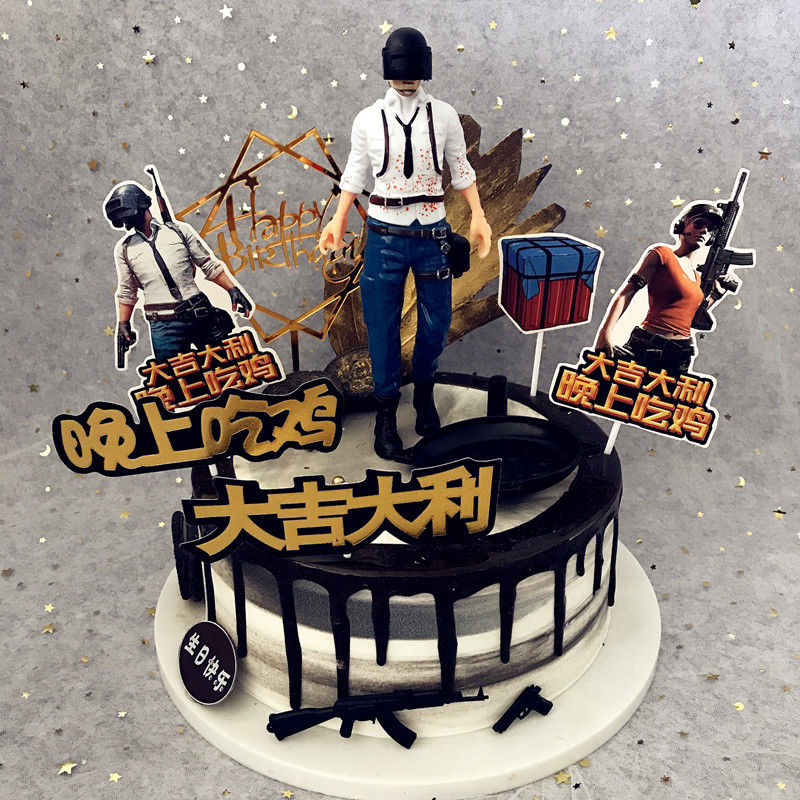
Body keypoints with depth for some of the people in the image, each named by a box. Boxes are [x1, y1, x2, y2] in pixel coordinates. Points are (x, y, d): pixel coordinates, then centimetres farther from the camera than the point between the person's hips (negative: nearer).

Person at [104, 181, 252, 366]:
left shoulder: (179, 230, 8)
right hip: (163, 328, 0)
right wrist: (123, 325, 12)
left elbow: (210, 265, 9)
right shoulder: (123, 249, 12)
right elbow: (126, 292, 19)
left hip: (201, 316, 0)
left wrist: (233, 290, -1)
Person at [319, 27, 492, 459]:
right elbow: (354, 173, 8)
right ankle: (386, 409, 20)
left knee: (436, 321, 8)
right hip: (384, 234, -1)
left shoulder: (444, 115, 1)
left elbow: (461, 170, 7)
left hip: (431, 233, 1)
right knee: (382, 324, 4)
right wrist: (339, 220, 0)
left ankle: (424, 390, 35)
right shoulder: (368, 120, 0)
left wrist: (478, 216, 0)